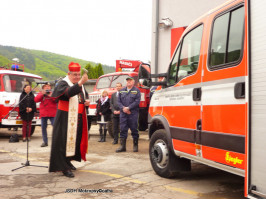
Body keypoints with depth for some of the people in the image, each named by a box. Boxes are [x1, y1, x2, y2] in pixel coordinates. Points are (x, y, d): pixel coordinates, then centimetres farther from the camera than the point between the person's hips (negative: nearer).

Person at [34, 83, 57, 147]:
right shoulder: (41, 93, 11)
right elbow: (36, 100, -3)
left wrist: (51, 96, -17)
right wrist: (42, 94, -13)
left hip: (52, 114, -2)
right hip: (43, 113, 2)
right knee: (43, 128, 4)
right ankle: (45, 142, 14)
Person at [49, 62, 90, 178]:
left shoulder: (80, 85, 15)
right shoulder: (63, 84, -9)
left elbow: (85, 98, 27)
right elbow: (69, 92, -31)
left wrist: (86, 102, 3)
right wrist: (80, 82, -44)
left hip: (78, 119, 8)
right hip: (66, 119, -7)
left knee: (75, 140, 13)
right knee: (64, 141, -8)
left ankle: (68, 161, 30)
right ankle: (64, 167, -2)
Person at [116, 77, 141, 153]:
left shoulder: (136, 91, 4)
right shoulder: (122, 91, 16)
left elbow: (137, 101, -7)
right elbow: (118, 101, 10)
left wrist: (128, 108, -14)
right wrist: (123, 108, -8)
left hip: (133, 113, -3)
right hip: (123, 113, 3)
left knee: (134, 130, 2)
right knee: (123, 130, 3)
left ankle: (135, 146, 12)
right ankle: (122, 146, 9)